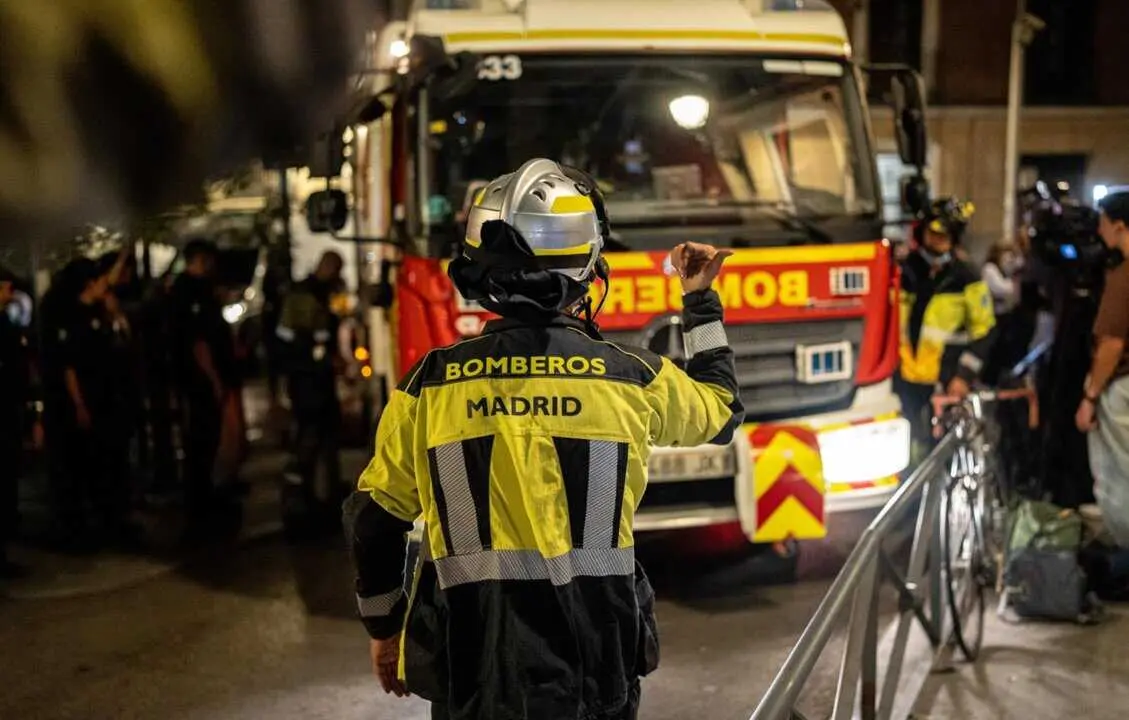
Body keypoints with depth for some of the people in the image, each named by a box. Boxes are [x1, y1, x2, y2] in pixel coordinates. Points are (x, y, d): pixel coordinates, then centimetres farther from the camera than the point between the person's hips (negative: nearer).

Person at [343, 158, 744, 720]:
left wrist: (383, 627, 18)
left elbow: (374, 518, 3)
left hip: (469, 672, 1)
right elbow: (720, 410, 15)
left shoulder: (431, 384, -6)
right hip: (594, 666, 0)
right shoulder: (633, 377, -7)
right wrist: (701, 301, 28)